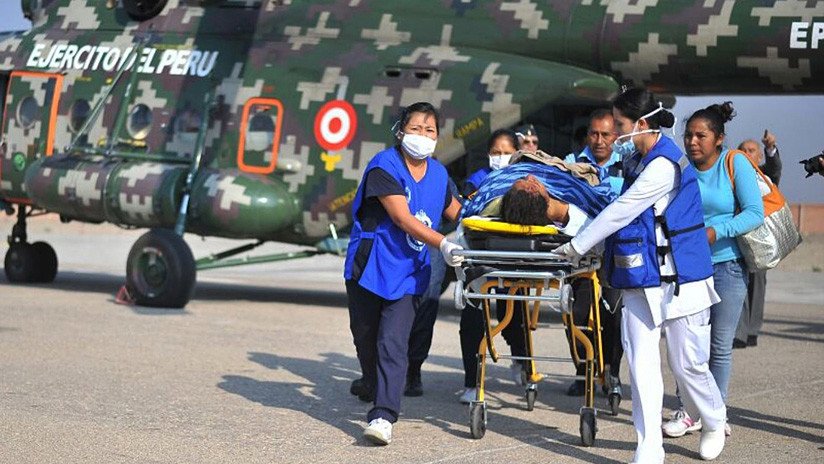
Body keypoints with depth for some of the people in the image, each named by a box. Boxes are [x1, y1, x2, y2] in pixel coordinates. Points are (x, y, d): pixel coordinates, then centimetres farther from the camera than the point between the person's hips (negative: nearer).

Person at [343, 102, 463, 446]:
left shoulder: (438, 173, 6)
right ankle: (381, 399, 30)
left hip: (406, 274, 3)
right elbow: (403, 218, -24)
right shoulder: (384, 167, -14)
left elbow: (455, 211, 23)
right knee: (367, 341, 10)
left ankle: (382, 416, -20)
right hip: (369, 268, -3)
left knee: (393, 344, -12)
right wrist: (442, 244, -33)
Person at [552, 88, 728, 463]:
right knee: (641, 364, -2)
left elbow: (621, 211, -17)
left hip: (678, 280, -8)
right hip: (640, 280, 8)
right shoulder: (638, 161, 12)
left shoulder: (664, 165, -18)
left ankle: (714, 423, 29)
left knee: (687, 364, 2)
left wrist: (577, 246, -12)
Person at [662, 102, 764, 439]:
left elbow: (755, 212, -15)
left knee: (720, 345, 5)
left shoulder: (735, 163, -9)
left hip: (727, 264, -3)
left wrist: (716, 231, -26)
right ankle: (690, 411, 13)